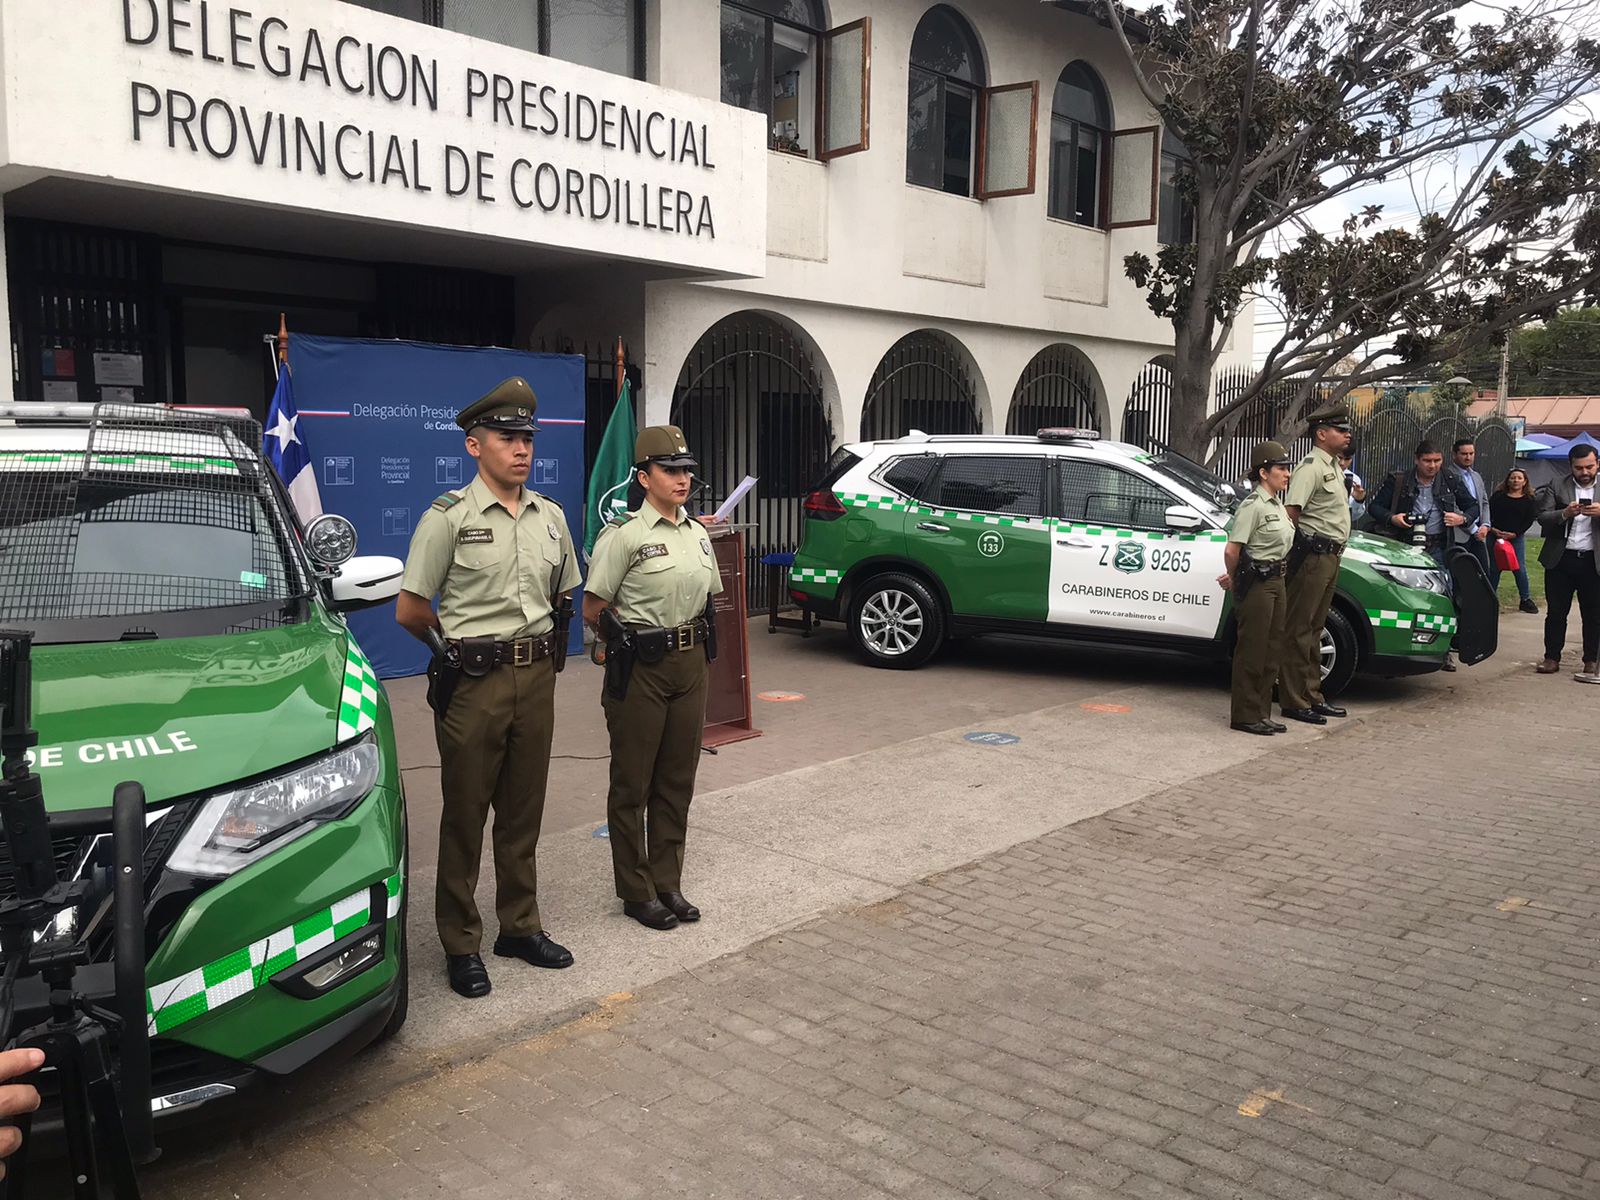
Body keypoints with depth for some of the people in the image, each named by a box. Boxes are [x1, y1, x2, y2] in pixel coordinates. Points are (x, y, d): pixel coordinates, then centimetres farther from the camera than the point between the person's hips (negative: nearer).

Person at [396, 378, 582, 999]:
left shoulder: (550, 516, 9)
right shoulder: (449, 517, -7)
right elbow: (409, 610, -5)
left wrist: (541, 646, 13)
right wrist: (462, 643, 6)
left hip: (537, 677, 5)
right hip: (474, 684, -5)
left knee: (523, 812, 14)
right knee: (465, 815, 5)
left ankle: (520, 927, 27)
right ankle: (460, 945, 16)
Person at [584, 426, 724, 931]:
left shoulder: (698, 533, 10)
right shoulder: (624, 535, -11)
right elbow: (593, 609, -10)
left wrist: (702, 656, 13)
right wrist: (629, 644, -4)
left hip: (690, 665, 7)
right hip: (641, 671, -6)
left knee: (677, 780, 13)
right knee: (633, 783, 5)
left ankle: (668, 883, 25)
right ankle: (636, 892, 16)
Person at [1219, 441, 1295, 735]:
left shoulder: (1277, 504, 13)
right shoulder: (1253, 506, -15)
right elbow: (1232, 550, -20)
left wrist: (1234, 578, 8)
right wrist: (1234, 579, -2)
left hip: (1275, 581, 9)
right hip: (1256, 584, -9)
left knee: (1270, 651, 13)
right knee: (1252, 651, -2)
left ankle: (1262, 714, 22)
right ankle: (1245, 716, 7)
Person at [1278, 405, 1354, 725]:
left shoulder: (1334, 466, 19)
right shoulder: (1311, 467, -12)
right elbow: (1290, 512, -22)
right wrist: (1297, 550, -21)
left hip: (1330, 556, 10)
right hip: (1313, 554, -10)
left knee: (1313, 629, 15)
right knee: (1299, 629, -5)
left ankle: (1312, 696, 23)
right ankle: (1294, 702, -2)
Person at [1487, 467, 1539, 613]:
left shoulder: (1530, 500, 4)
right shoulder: (1498, 496, 5)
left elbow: (1530, 520, -1)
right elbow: (1488, 513, 1)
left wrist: (1514, 534, -12)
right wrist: (1492, 529, -14)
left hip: (1517, 537, 0)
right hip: (1495, 535, 1)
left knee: (1520, 568, -2)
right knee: (1494, 568, 4)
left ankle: (1526, 599, 6)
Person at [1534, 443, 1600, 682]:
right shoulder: (1557, 487, 4)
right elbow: (1543, 518, -4)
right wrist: (1565, 514, -22)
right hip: (1561, 560, 0)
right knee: (1556, 613, 7)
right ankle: (1552, 658, 15)